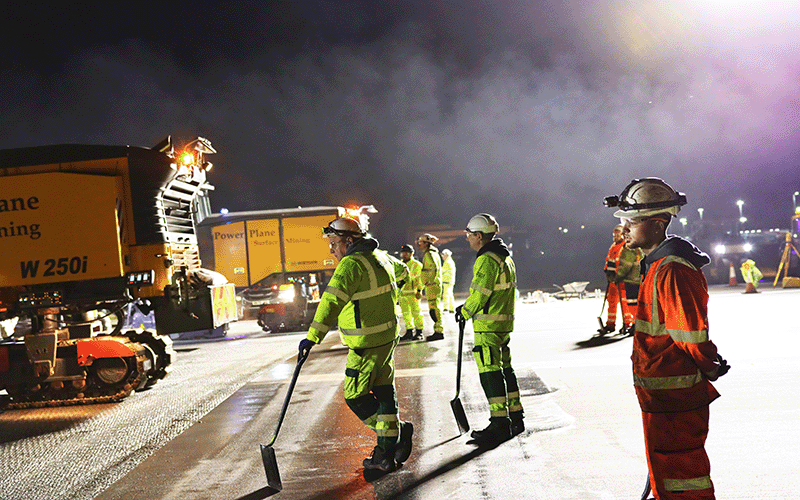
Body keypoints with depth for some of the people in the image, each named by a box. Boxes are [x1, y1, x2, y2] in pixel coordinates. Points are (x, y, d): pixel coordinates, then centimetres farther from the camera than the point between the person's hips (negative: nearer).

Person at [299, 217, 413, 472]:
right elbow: (400, 269, 34)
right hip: (387, 336, 10)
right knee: (383, 391, 13)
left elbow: (332, 302, -32)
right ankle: (386, 454, 19)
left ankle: (399, 432, 11)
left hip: (367, 344, -10)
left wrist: (313, 336, -38)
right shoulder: (380, 257, 10)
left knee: (356, 396, 3)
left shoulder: (352, 265, -19)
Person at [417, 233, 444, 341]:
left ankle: (439, 331, -8)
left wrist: (430, 281, -21)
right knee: (435, 309, 12)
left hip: (432, 285, -10)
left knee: (434, 309, -9)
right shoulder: (433, 253, 19)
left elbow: (435, 268, -25)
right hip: (434, 286, 10)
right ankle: (439, 330, 16)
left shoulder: (429, 254, -12)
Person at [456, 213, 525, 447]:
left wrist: (465, 312, 0)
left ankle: (500, 425, -5)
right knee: (504, 370, 16)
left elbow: (479, 294, -19)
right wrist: (469, 307, 17)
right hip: (504, 323, 10)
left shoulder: (487, 261, -17)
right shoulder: (505, 258, 16)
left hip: (488, 326, -10)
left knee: (490, 373, -7)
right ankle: (515, 418, 23)